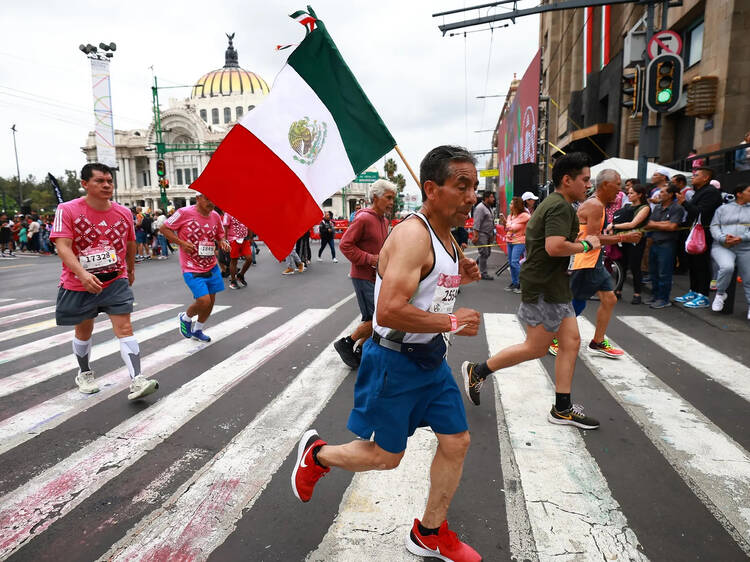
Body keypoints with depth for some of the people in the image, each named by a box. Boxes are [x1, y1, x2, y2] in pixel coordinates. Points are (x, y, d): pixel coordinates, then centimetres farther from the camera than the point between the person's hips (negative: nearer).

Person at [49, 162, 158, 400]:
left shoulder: (124, 213, -2)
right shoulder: (67, 210, -12)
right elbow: (63, 247, -21)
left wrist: (131, 270, 26)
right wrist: (83, 274, -36)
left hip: (116, 281, 1)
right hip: (78, 284, -1)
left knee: (125, 328, -9)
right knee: (83, 331, 17)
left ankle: (137, 381, -12)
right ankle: (84, 373, 41)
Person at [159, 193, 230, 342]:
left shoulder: (215, 216, 4)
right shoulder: (184, 213, -12)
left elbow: (220, 235, 18)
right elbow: (164, 228, -4)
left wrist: (223, 242, -5)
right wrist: (181, 243, -15)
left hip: (212, 267, 6)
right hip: (192, 269, -6)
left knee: (211, 302, 11)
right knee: (204, 301, -14)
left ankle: (197, 330, 36)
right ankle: (185, 318, 20)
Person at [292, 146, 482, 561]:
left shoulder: (444, 236, 8)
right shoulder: (412, 235, -23)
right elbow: (390, 311, -33)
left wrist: (458, 278, 4)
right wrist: (452, 322, -24)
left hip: (431, 358, 9)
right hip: (394, 360, -9)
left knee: (456, 442, 12)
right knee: (385, 456, 7)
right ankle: (316, 453, 35)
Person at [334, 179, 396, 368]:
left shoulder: (384, 220, 13)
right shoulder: (364, 218, -16)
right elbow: (345, 245, -19)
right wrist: (370, 259, -21)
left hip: (377, 277, 9)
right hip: (364, 277, -9)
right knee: (376, 319, -9)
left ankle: (360, 350, 28)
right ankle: (346, 344, 10)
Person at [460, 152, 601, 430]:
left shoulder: (550, 204, 17)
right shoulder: (561, 206, -16)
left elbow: (545, 241, 27)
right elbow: (554, 247, -29)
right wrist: (586, 245, -13)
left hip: (554, 285, 10)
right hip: (544, 288, -10)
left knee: (571, 342, 9)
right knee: (536, 348, -1)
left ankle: (562, 409, 16)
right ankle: (477, 371, 12)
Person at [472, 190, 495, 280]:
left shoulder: (489, 207, 18)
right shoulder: (480, 208, -13)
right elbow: (477, 223, -20)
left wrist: (492, 234, 22)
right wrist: (475, 235, -25)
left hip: (488, 234, 9)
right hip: (481, 234, -9)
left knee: (487, 252, 11)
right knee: (484, 253, -6)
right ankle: (483, 273, 1)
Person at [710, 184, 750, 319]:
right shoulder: (723, 209, 12)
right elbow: (714, 226, 3)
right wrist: (723, 238, -15)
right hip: (722, 247, -2)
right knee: (727, 267, -30)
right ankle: (720, 294, -6)